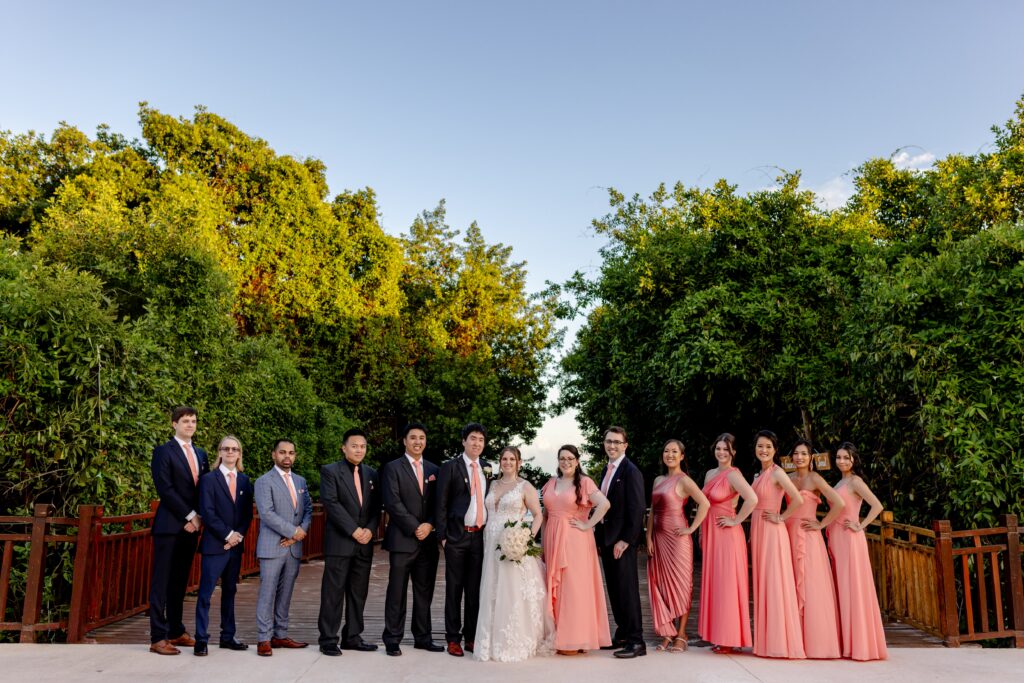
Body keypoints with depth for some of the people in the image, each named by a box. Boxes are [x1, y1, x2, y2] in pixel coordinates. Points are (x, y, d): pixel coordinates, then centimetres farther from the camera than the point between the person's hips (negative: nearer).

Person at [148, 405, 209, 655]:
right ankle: (158, 637, 2)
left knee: (180, 582, 12)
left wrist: (198, 517, 1)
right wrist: (189, 516, -12)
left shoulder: (200, 454, 16)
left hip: (192, 526, 6)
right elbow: (165, 489, -12)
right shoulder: (164, 452, -4)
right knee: (162, 582, -2)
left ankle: (176, 632, 19)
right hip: (170, 526, -6)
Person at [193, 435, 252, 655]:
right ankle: (201, 640, 3)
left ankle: (228, 636, 19)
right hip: (214, 545, -5)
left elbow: (248, 513, 9)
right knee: (206, 593, -3)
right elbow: (207, 512, -10)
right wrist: (228, 535, -12)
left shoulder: (244, 480, 10)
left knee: (229, 592, 12)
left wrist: (239, 535, -6)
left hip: (236, 545, 5)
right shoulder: (209, 479, -4)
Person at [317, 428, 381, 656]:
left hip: (364, 543, 5)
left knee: (358, 593, 8)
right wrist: (353, 530, -15)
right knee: (333, 592, -1)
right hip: (339, 542, -5)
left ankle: (352, 636, 17)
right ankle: (328, 639, 8)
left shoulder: (371, 473, 14)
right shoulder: (330, 471, -1)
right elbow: (331, 503, -11)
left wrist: (370, 529, -6)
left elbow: (376, 507, 12)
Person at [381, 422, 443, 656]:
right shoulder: (393, 468, -1)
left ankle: (422, 637, 19)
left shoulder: (434, 469, 13)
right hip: (402, 539, -4)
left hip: (428, 539, 4)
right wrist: (414, 528, -13)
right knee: (397, 593, 1)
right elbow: (392, 502, -10)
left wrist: (429, 525, -7)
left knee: (424, 592, 9)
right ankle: (392, 640, 10)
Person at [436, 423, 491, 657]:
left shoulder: (487, 468, 11)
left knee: (475, 589, 9)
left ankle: (472, 637, 19)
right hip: (457, 536, -4)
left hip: (481, 535, 4)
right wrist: (442, 535, -8)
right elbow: (441, 503, -3)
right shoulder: (450, 467, -2)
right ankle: (453, 639, 12)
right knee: (454, 589, 4)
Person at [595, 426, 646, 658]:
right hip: (607, 539, 8)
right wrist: (599, 537, 12)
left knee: (627, 589, -4)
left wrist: (625, 540, -19)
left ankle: (636, 641, 3)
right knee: (614, 590, 14)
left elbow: (637, 509, -16)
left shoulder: (630, 471, -12)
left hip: (622, 541, -8)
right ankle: (622, 635, 24)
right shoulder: (607, 469, 14)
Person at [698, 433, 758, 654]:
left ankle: (729, 639, 6)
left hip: (726, 535, -8)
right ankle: (717, 635, 21)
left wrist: (736, 521, -19)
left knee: (726, 583, -2)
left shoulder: (733, 475, -13)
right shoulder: (710, 473, 12)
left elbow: (752, 499, -27)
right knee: (713, 583, 12)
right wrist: (702, 532, 16)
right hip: (710, 534, 8)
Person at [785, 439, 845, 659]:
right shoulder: (789, 478, 12)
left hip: (808, 538, -6)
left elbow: (839, 503, -14)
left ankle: (814, 640, 4)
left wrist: (821, 525, -10)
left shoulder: (814, 479, -5)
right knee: (792, 587, 6)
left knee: (810, 586, -4)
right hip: (789, 535, 6)